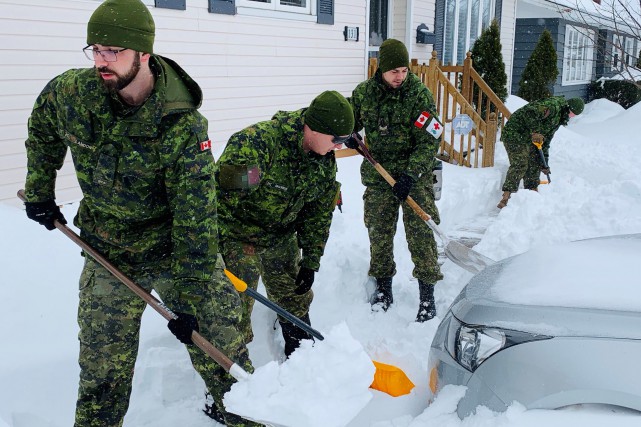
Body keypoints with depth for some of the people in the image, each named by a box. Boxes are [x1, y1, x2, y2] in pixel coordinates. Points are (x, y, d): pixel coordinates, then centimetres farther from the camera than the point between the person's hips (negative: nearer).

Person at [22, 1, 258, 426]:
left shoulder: (182, 126, -26)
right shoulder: (71, 92, -13)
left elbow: (196, 221, -24)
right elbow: (42, 128, 14)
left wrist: (191, 301, -22)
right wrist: (39, 190, 15)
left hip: (179, 247, -2)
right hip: (108, 255, 3)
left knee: (223, 353, 6)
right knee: (102, 370, 8)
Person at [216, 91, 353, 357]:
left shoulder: (325, 161, -7)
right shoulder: (256, 141, -32)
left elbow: (319, 213, 4)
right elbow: (220, 195, -32)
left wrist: (310, 262, 3)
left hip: (282, 238, 6)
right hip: (238, 235, -6)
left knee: (296, 300, 16)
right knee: (236, 308, -3)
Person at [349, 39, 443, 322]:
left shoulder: (419, 94, -10)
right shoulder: (363, 93, 1)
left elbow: (428, 141, -12)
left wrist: (411, 174, -22)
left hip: (415, 175, -3)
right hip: (378, 176, 3)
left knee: (421, 233, -5)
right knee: (378, 234, 9)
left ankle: (427, 295, 8)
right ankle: (383, 288, 26)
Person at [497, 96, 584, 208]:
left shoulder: (558, 119, 17)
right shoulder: (553, 106, -16)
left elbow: (546, 139, 18)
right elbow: (529, 113, -30)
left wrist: (544, 162, 15)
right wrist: (534, 131, -24)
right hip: (515, 133, -10)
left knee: (535, 164, 11)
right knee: (519, 165, -18)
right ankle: (506, 198, -22)